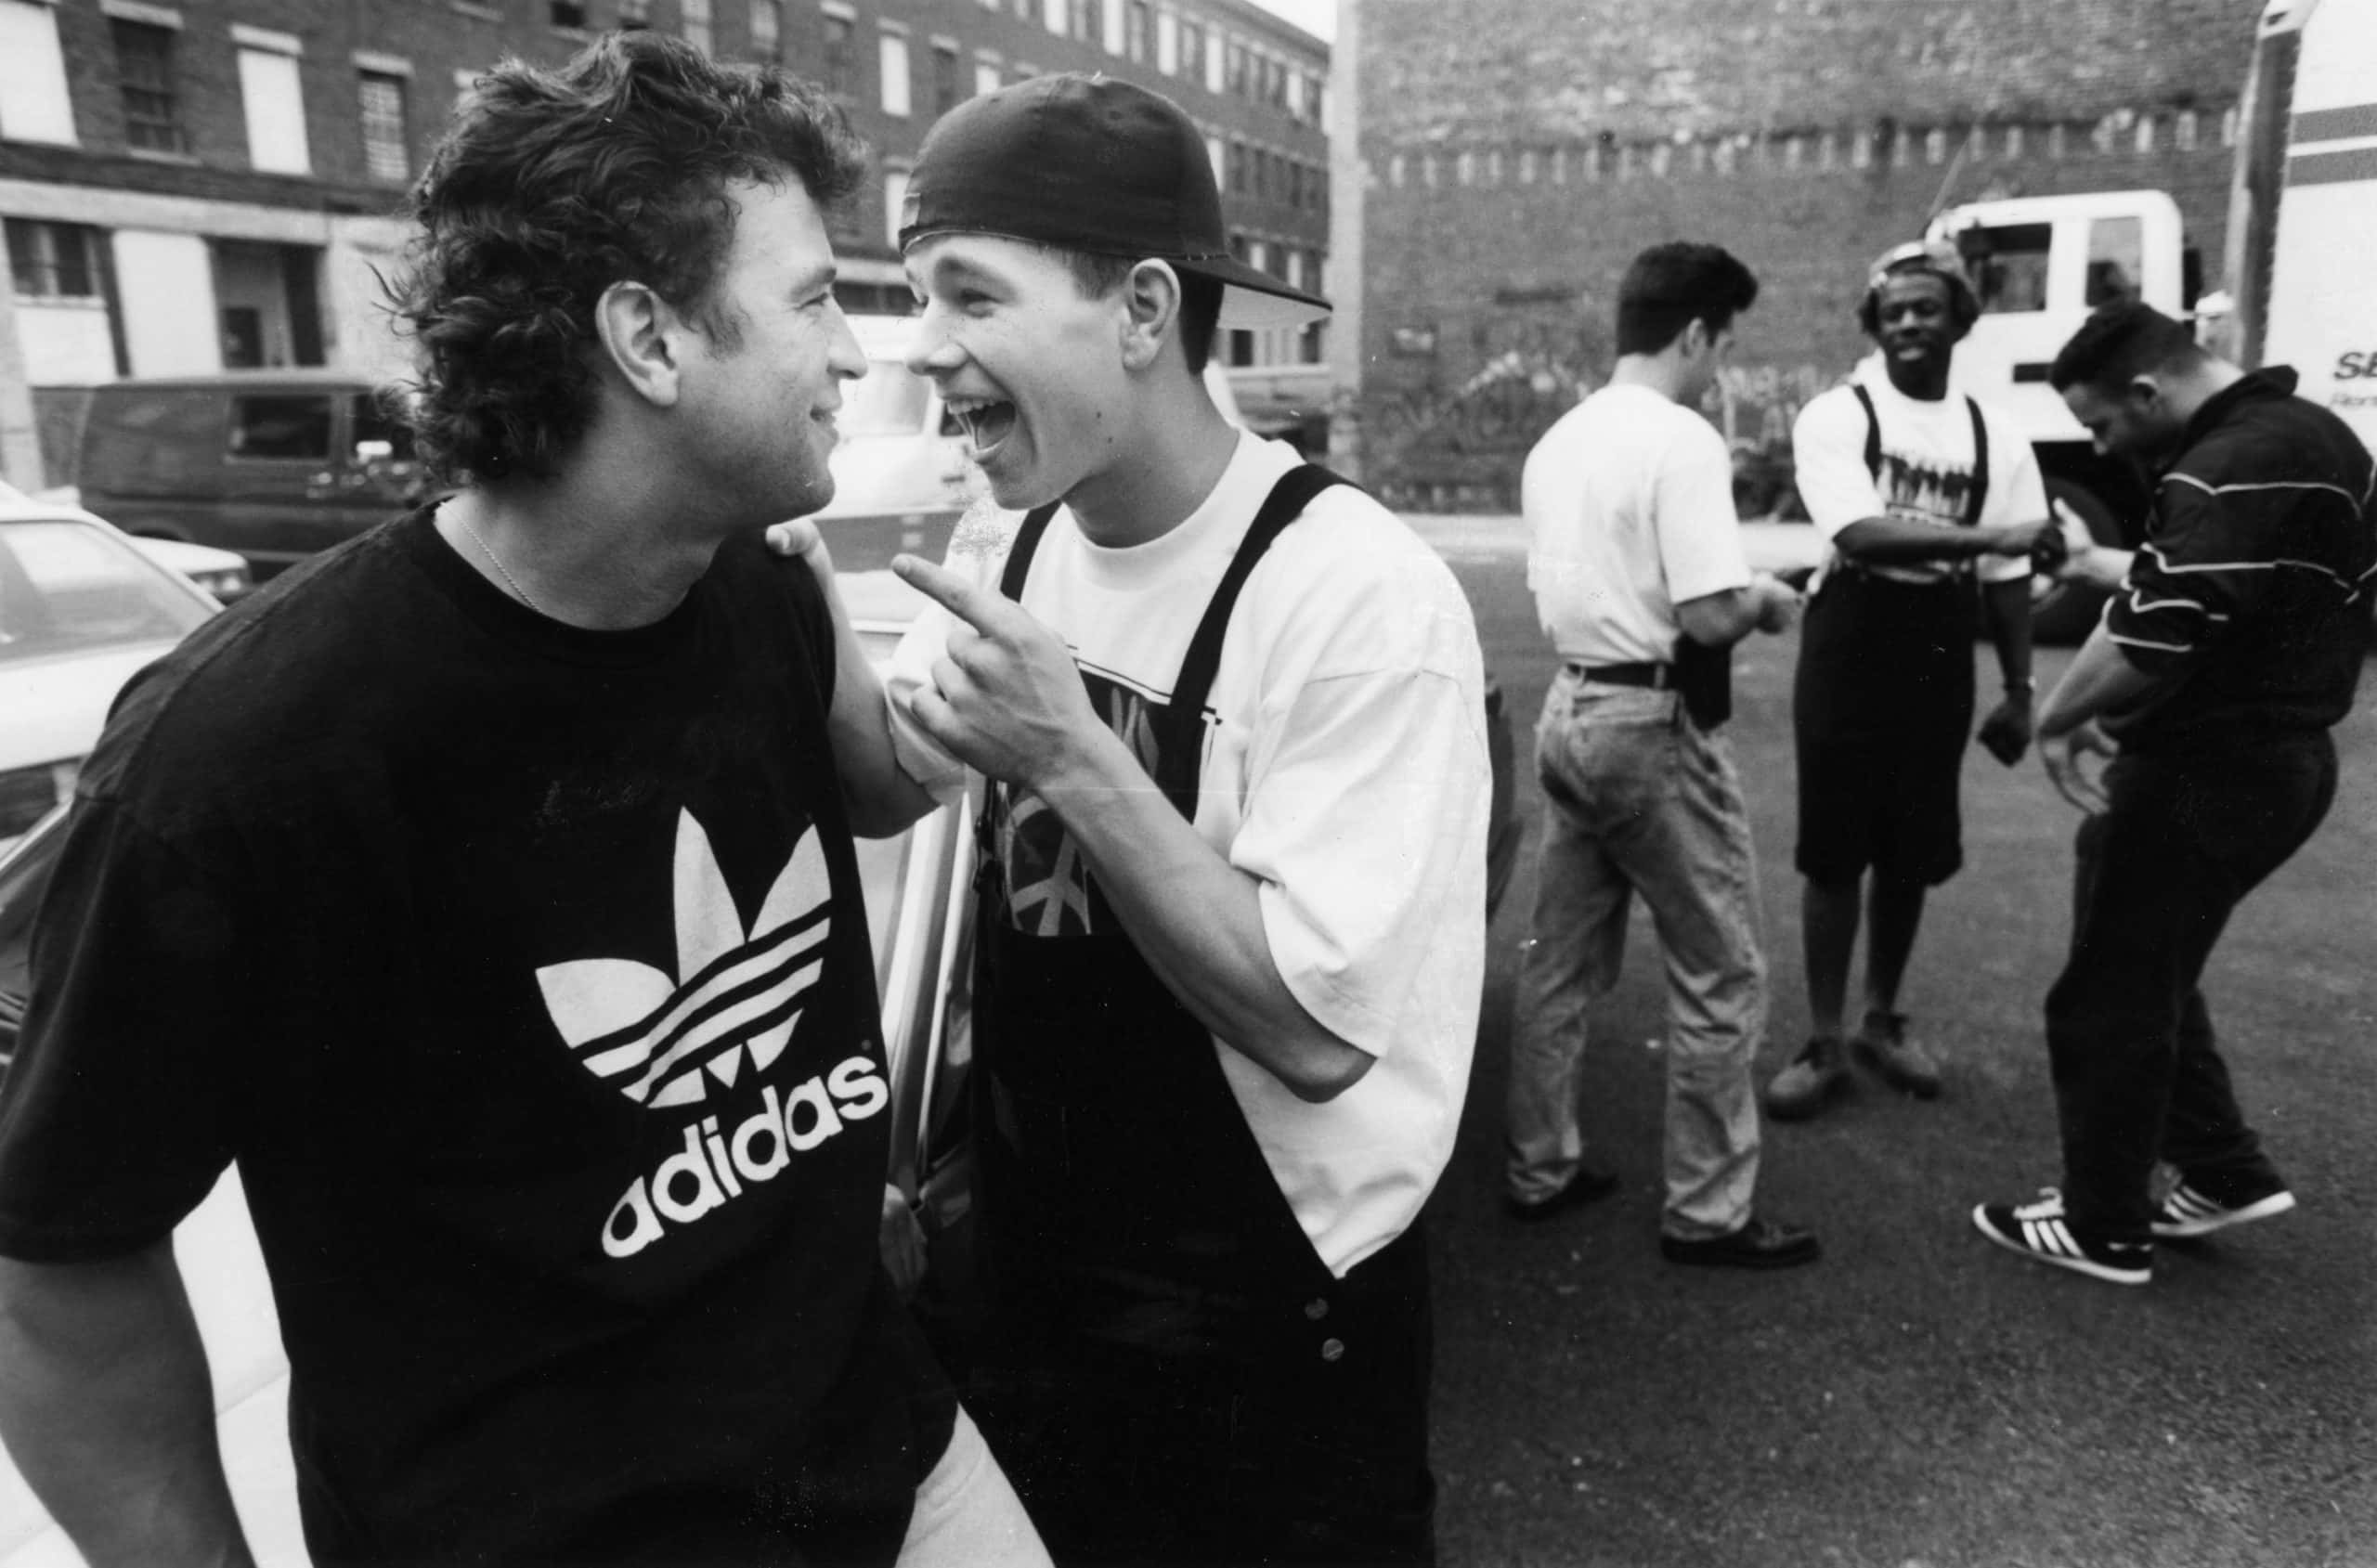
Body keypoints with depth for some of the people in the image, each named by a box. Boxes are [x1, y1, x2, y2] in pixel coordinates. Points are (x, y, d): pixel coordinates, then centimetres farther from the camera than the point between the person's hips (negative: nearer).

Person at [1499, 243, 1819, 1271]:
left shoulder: (1557, 441, 11)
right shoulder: (1683, 440, -15)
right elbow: (1708, 618, -23)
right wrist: (1765, 599, 0)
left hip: (1570, 711, 9)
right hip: (1653, 725, -8)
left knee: (1563, 964, 16)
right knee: (1721, 977, 4)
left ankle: (1539, 1170, 27)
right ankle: (1708, 1213, 12)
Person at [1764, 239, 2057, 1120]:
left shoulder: (1995, 438, 7)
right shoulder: (1836, 417, -5)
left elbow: (2009, 575, 8)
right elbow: (1861, 532, -21)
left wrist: (2019, 692, 6)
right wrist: (1982, 535, -30)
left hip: (1940, 655, 4)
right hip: (1851, 647, -3)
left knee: (1913, 853, 11)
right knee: (1834, 852, 1)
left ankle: (1881, 1023, 29)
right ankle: (1824, 1043, 13)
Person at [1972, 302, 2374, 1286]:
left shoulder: (2227, 468, -23)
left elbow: (2153, 637, -32)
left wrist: (2059, 717, -16)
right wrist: (2113, 566, 14)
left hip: (2205, 772, -10)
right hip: (2279, 754, 10)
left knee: (2109, 996, 3)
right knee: (2152, 975, 22)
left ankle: (2105, 1229, 16)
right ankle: (2223, 1172, 30)